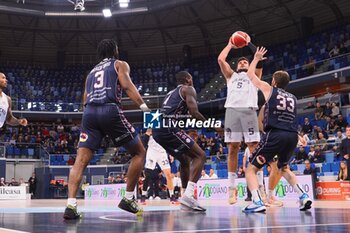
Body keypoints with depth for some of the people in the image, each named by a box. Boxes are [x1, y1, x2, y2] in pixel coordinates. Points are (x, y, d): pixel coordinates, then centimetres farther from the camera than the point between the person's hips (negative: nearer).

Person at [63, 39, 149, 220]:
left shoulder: (92, 71, 33)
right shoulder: (120, 64, 19)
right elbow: (126, 85, -2)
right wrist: (144, 106, -10)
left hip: (89, 112, 5)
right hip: (110, 110, -4)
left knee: (80, 161, 0)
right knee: (139, 152, 10)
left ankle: (71, 205, -17)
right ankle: (128, 199, 8)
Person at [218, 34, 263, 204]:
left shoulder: (254, 75, 25)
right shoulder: (231, 75, 28)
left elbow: (260, 60, 8)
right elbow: (220, 59, 15)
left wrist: (249, 44, 18)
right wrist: (230, 44, 26)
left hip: (249, 111, -1)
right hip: (232, 111, 1)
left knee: (254, 148, -9)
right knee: (232, 149, -3)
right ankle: (232, 188, 0)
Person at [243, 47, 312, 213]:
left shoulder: (269, 90, 10)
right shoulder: (292, 98, 21)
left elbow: (250, 75, 22)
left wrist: (256, 58, 36)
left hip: (275, 135, -5)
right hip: (292, 136, 5)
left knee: (251, 169, 4)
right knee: (283, 168, 32)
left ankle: (257, 202, -17)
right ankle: (303, 196, 17)